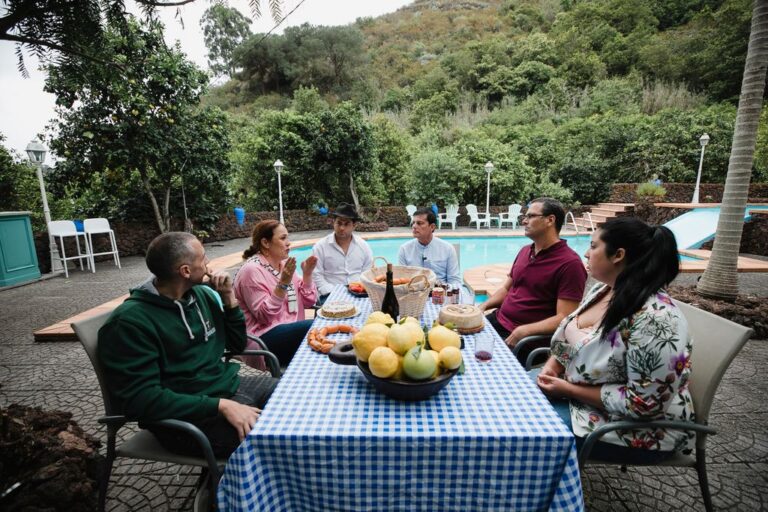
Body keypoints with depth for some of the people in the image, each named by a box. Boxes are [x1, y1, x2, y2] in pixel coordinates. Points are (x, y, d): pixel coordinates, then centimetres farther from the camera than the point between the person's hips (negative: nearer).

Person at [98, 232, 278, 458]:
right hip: (187, 417, -7)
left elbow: (237, 345, 11)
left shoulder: (202, 293, 4)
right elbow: (142, 398, -21)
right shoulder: (130, 321, -16)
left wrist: (229, 298, -4)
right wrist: (221, 405, -27)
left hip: (230, 386, 7)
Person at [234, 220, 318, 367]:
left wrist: (307, 274, -5)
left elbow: (308, 302, 10)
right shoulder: (251, 270, -13)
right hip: (265, 337, -8)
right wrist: (283, 284, -25)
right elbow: (265, 316, -19)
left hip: (291, 330, 8)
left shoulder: (284, 264, 10)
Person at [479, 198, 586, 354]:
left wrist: (524, 331, -25)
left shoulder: (569, 263, -14)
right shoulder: (524, 251, 11)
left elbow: (564, 319, -18)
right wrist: (484, 305, 2)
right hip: (497, 320, 7)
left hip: (526, 337, -7)